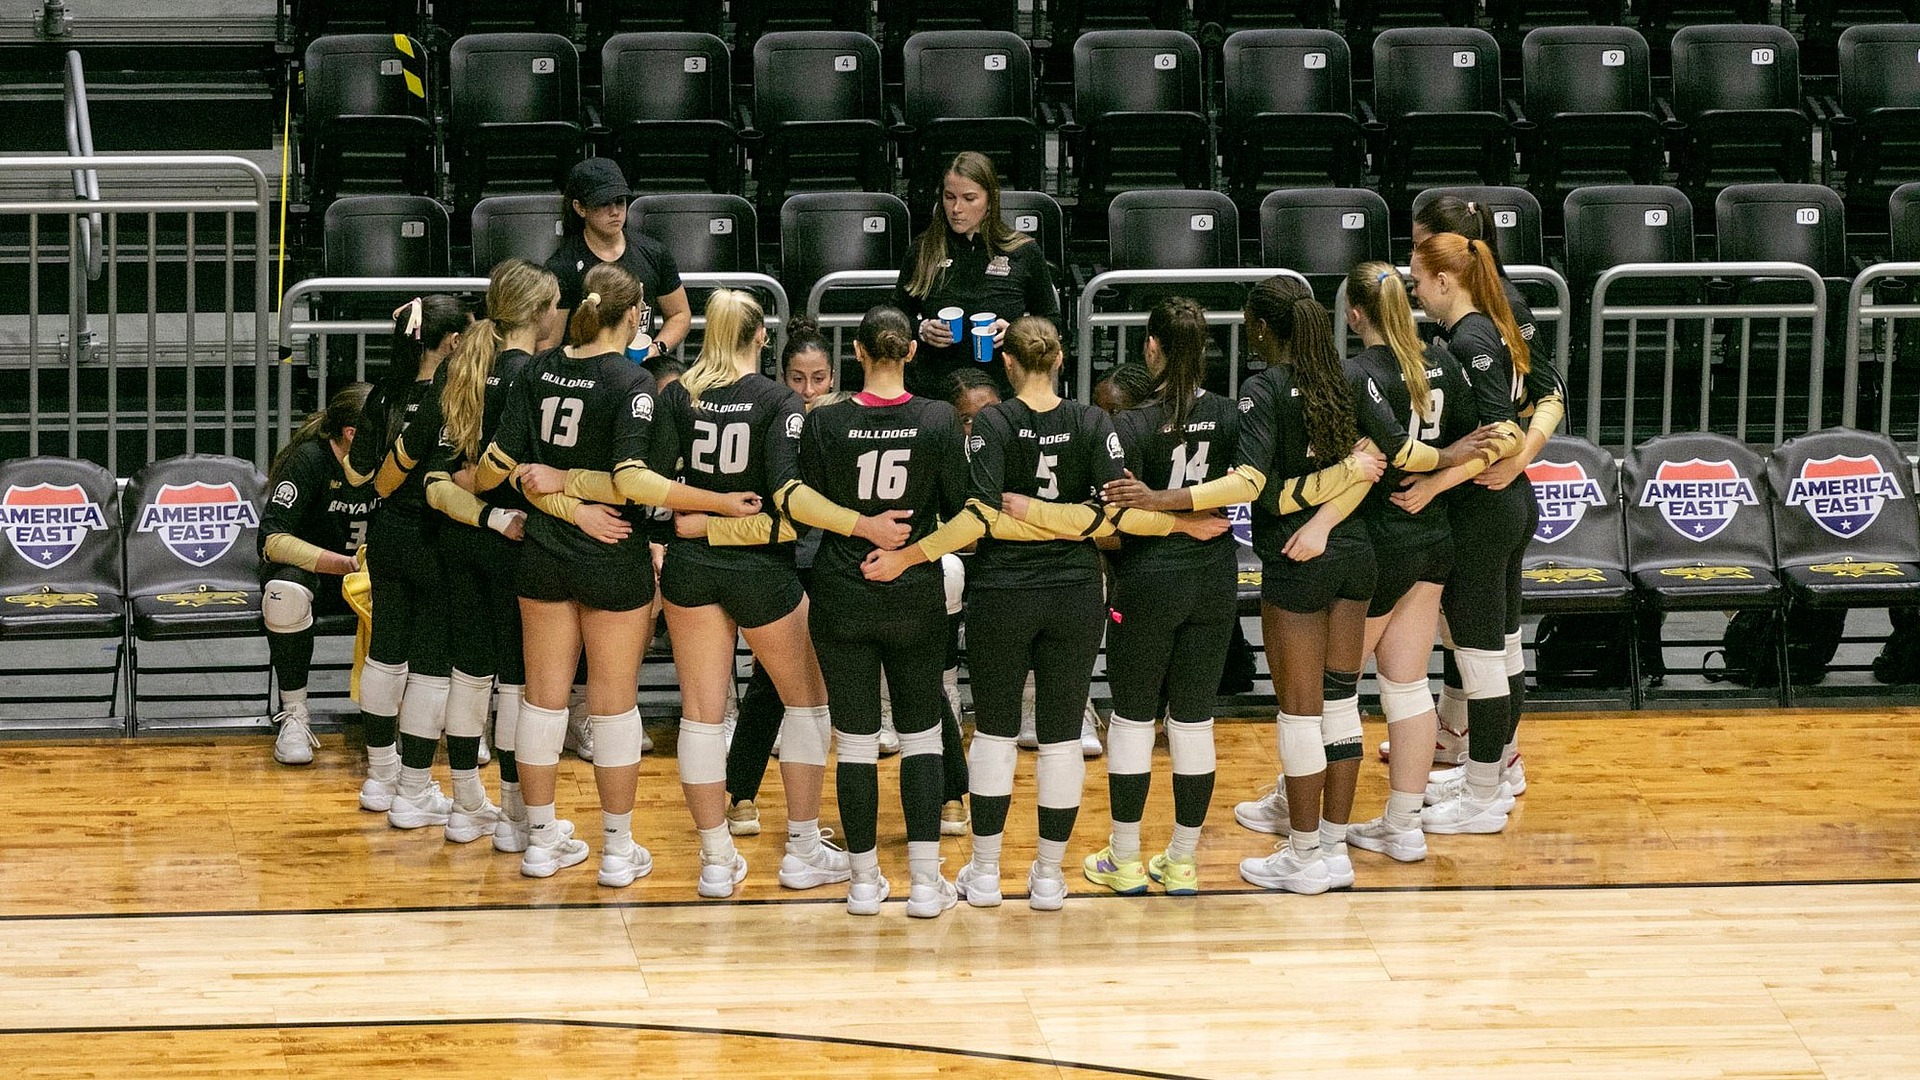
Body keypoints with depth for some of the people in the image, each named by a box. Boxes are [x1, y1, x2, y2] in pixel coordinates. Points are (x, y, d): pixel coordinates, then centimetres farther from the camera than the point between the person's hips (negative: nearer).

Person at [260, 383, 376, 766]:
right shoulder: (310, 460, -17)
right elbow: (273, 539, -25)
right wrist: (343, 564, -36)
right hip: (306, 568, -4)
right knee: (286, 591, -40)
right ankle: (293, 717, -24)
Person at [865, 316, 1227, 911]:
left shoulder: (993, 423, -9)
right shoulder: (1091, 422, -3)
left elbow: (980, 516, -18)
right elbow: (1120, 510, -10)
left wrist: (907, 557, -15)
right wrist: (1184, 523, 3)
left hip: (1003, 597, -1)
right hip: (1075, 596, 2)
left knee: (995, 732, 9)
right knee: (1062, 736, 8)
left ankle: (984, 873, 14)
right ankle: (1049, 875, 12)